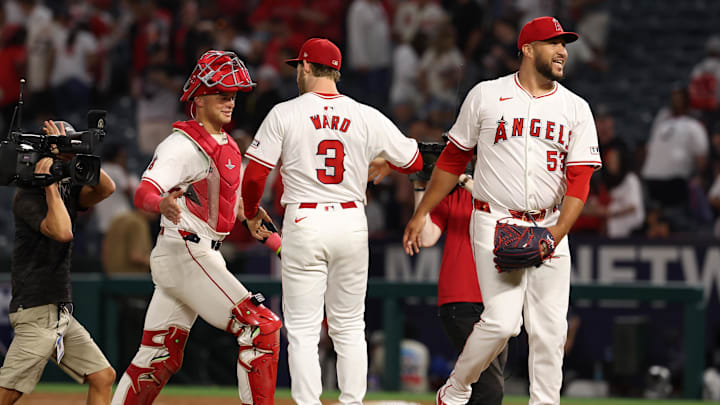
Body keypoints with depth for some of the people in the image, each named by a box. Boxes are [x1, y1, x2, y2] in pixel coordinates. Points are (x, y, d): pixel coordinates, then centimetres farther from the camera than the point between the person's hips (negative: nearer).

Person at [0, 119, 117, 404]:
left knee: (103, 378, 6)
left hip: (61, 314, 9)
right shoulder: (28, 197, -11)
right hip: (36, 312, -9)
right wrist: (50, 185, -18)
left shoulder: (66, 191, 13)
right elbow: (62, 231, -26)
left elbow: (105, 188, -3)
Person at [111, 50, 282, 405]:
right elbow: (144, 192, -28)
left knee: (161, 358, 9)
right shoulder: (181, 145, -14)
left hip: (203, 254, 10)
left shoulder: (227, 146, 15)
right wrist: (162, 203, -50)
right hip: (185, 252, -10)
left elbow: (233, 201, 30)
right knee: (261, 328, -14)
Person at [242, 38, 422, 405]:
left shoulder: (285, 114, -5)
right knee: (349, 326, 13)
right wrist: (380, 163, 28)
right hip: (351, 223, 3)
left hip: (303, 224, -3)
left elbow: (255, 175, -6)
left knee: (302, 329, 1)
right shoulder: (368, 117, 2)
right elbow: (413, 161, 8)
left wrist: (251, 213, 14)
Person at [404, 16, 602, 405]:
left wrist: (558, 233, -14)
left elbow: (580, 179, 0)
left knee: (549, 329, -1)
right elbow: (453, 158, 9)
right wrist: (421, 214, 9)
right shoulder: (486, 96, 1)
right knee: (502, 321, -13)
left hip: (549, 227, 3)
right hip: (495, 224, -3)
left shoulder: (576, 109, 6)